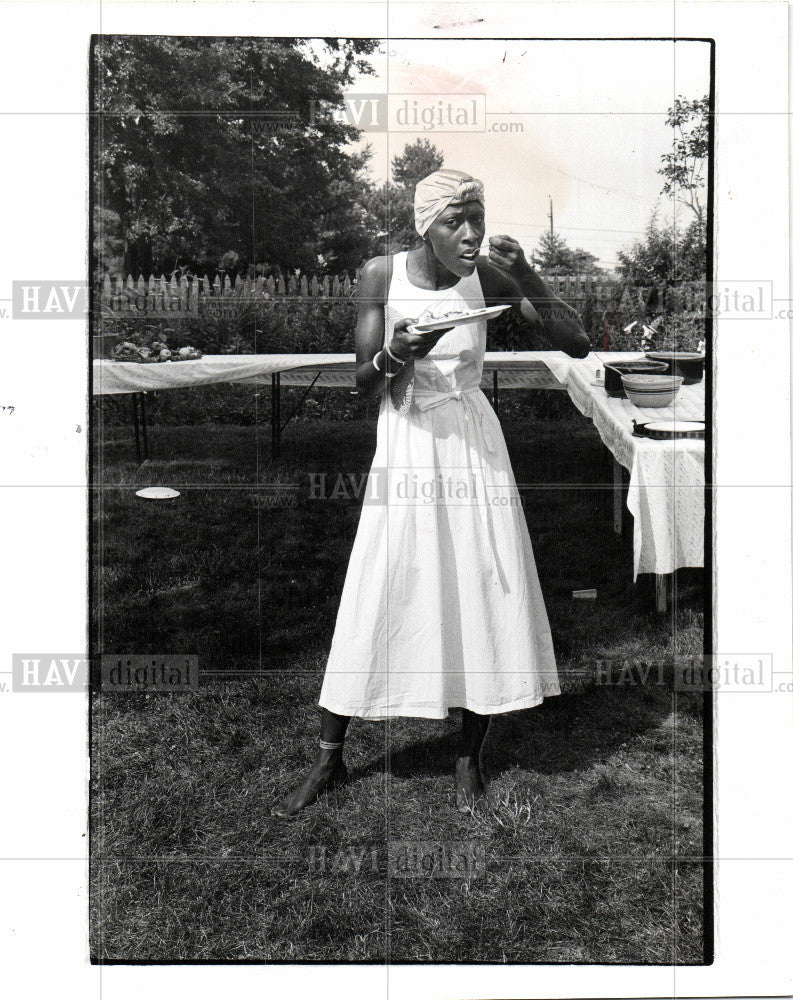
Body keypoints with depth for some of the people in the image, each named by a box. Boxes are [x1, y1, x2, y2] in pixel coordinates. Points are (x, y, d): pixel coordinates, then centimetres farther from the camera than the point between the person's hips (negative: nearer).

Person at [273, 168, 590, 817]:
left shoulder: (489, 277, -3)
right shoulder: (382, 275, -5)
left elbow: (578, 345, -4)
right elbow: (362, 380, -1)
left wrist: (526, 279, -16)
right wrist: (397, 354, -23)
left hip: (473, 445, 1)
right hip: (404, 446, -1)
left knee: (485, 592, 2)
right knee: (374, 599, 0)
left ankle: (470, 758, 20)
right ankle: (329, 759, 15)